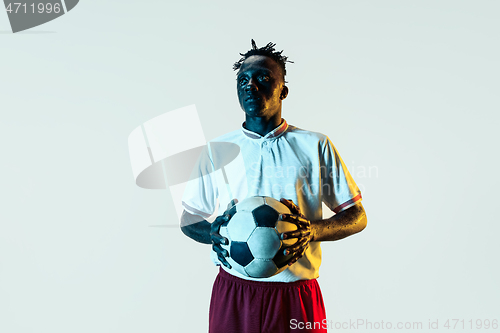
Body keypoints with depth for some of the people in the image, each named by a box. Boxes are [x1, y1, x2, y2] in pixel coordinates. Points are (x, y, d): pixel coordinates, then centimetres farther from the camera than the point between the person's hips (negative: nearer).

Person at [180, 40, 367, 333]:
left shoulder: (316, 146, 1)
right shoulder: (218, 149, 5)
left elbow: (357, 216, 2)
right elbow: (189, 218, 9)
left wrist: (313, 230, -18)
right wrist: (213, 232, -13)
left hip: (297, 297, -1)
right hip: (233, 293, 1)